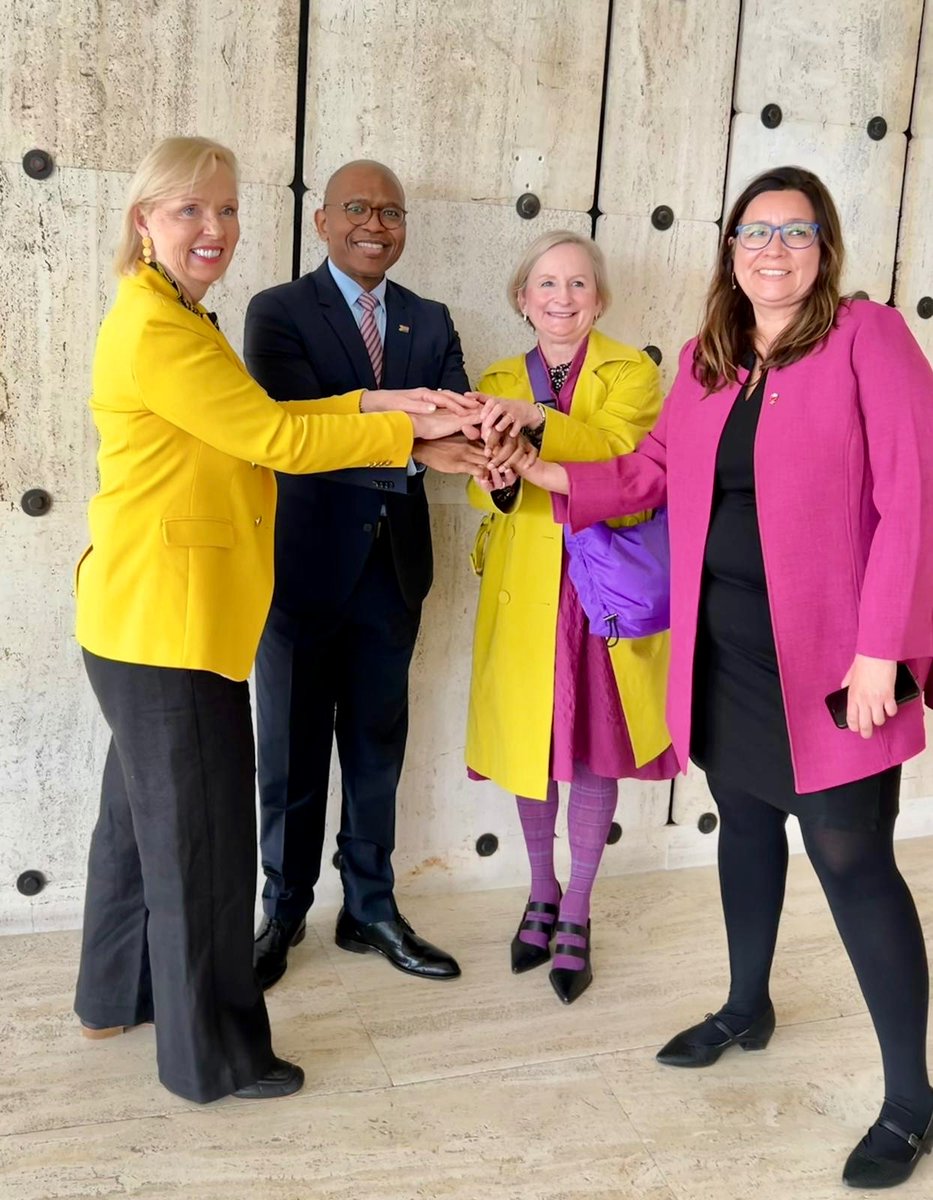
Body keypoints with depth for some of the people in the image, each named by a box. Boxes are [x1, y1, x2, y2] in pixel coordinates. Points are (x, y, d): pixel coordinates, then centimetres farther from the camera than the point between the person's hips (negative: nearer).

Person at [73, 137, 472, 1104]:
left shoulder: (168, 318, 15)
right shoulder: (157, 330, -18)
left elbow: (252, 429, 10)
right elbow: (276, 439, -18)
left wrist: (370, 404, 1)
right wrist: (407, 430, -10)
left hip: (152, 617, 11)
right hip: (167, 622, -11)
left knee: (145, 810, 22)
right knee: (200, 834, 0)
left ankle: (116, 996, 40)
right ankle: (213, 1054, 16)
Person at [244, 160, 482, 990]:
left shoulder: (431, 323, 8)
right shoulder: (279, 312, -6)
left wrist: (486, 445, -30)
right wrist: (415, 447, -34)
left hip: (392, 569, 4)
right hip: (303, 565, -4)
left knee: (378, 748, 15)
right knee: (293, 755, 10)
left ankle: (370, 910, 32)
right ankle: (284, 912, 29)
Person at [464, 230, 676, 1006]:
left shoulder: (632, 374, -1)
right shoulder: (499, 383, 9)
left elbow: (617, 450, -20)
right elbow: (486, 491, -1)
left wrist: (538, 420, -34)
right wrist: (494, 477, -24)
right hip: (524, 588, 3)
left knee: (592, 752, 3)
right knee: (531, 745, 8)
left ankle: (576, 918, 18)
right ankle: (542, 898, 28)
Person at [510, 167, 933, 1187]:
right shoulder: (706, 360, 11)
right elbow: (649, 475, 12)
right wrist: (539, 472, 0)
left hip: (824, 652, -6)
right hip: (722, 645, 6)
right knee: (746, 822, 20)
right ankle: (747, 1008, 41)